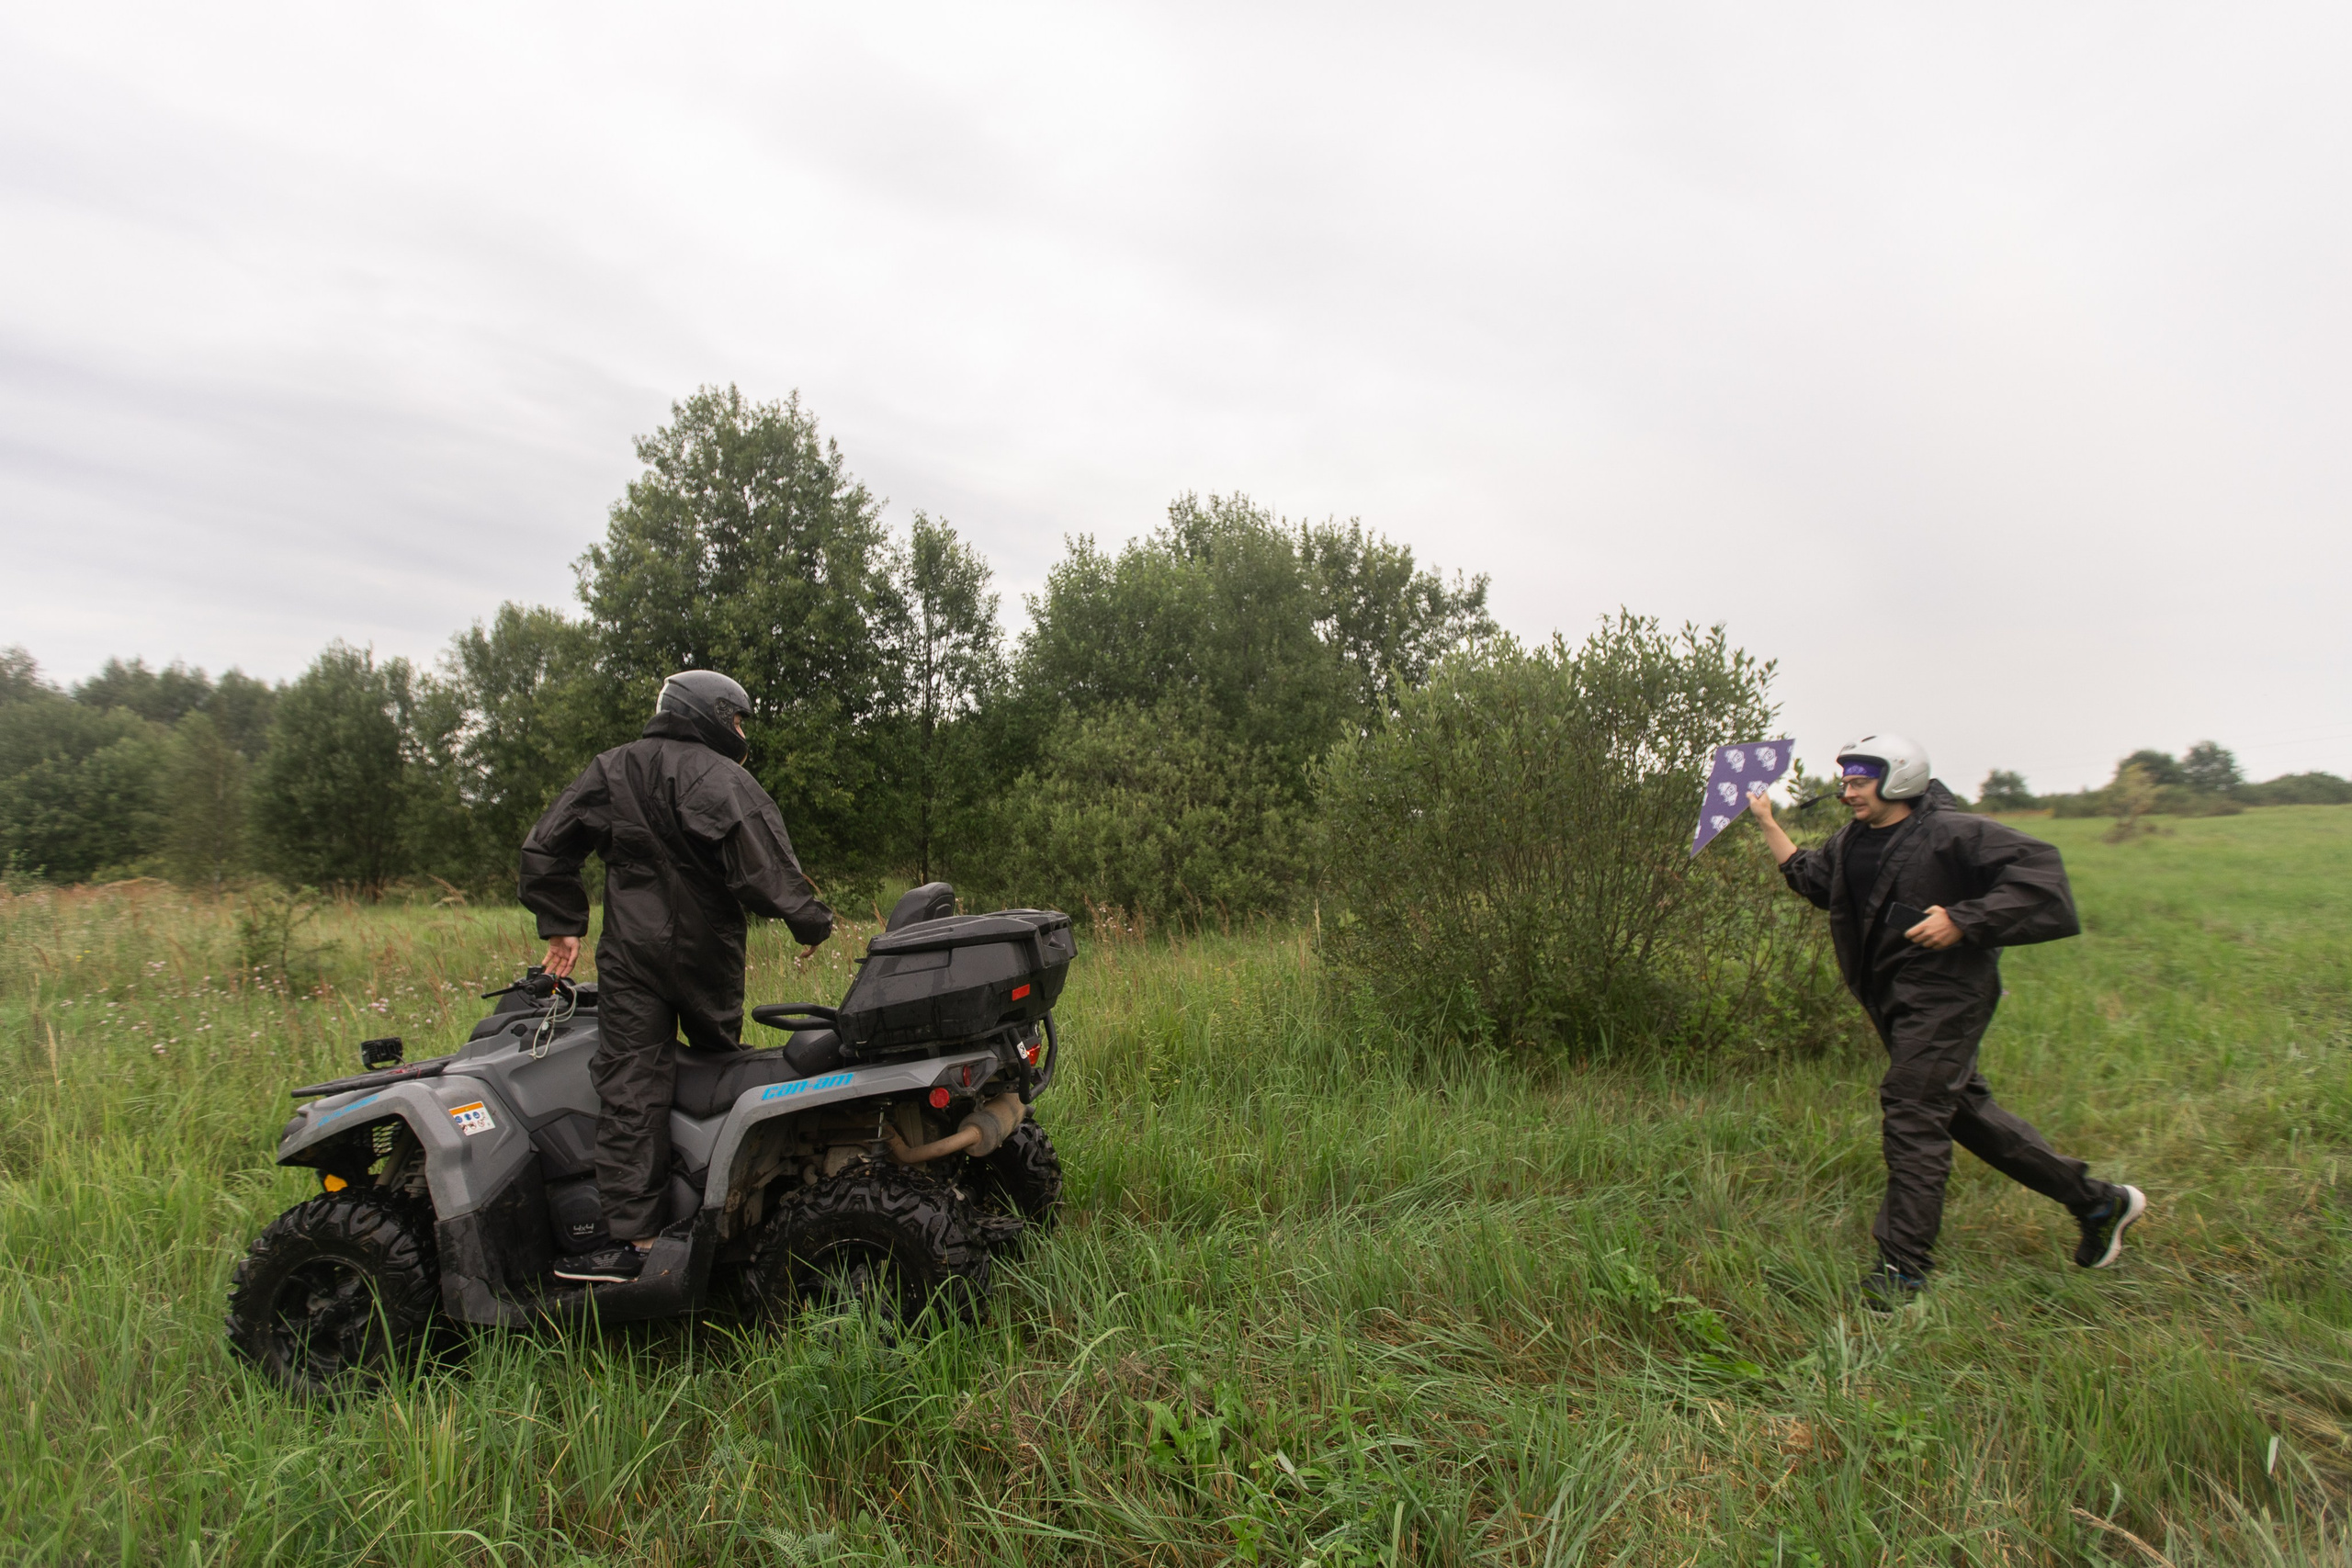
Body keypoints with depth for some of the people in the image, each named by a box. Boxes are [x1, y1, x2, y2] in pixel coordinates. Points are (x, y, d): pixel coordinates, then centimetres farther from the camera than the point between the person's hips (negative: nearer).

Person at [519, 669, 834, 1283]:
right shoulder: (723, 780, -7)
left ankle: (633, 1238, -8)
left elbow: (546, 848, 9)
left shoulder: (611, 770, 8)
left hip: (631, 955, 2)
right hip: (708, 951, -1)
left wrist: (562, 924, 14)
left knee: (633, 1084, -3)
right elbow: (766, 869, -16)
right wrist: (812, 922, -4)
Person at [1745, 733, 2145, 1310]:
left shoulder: (1951, 832, -13)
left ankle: (1903, 1267, -2)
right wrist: (1767, 822, 21)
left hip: (1944, 996, -9)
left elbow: (2038, 871, -18)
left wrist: (1963, 920, -24)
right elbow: (1807, 876, 25)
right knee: (1965, 1108, 15)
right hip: (1897, 1000, 9)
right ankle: (2096, 1200, 31)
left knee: (1911, 1115, -10)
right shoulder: (1851, 841, 11)